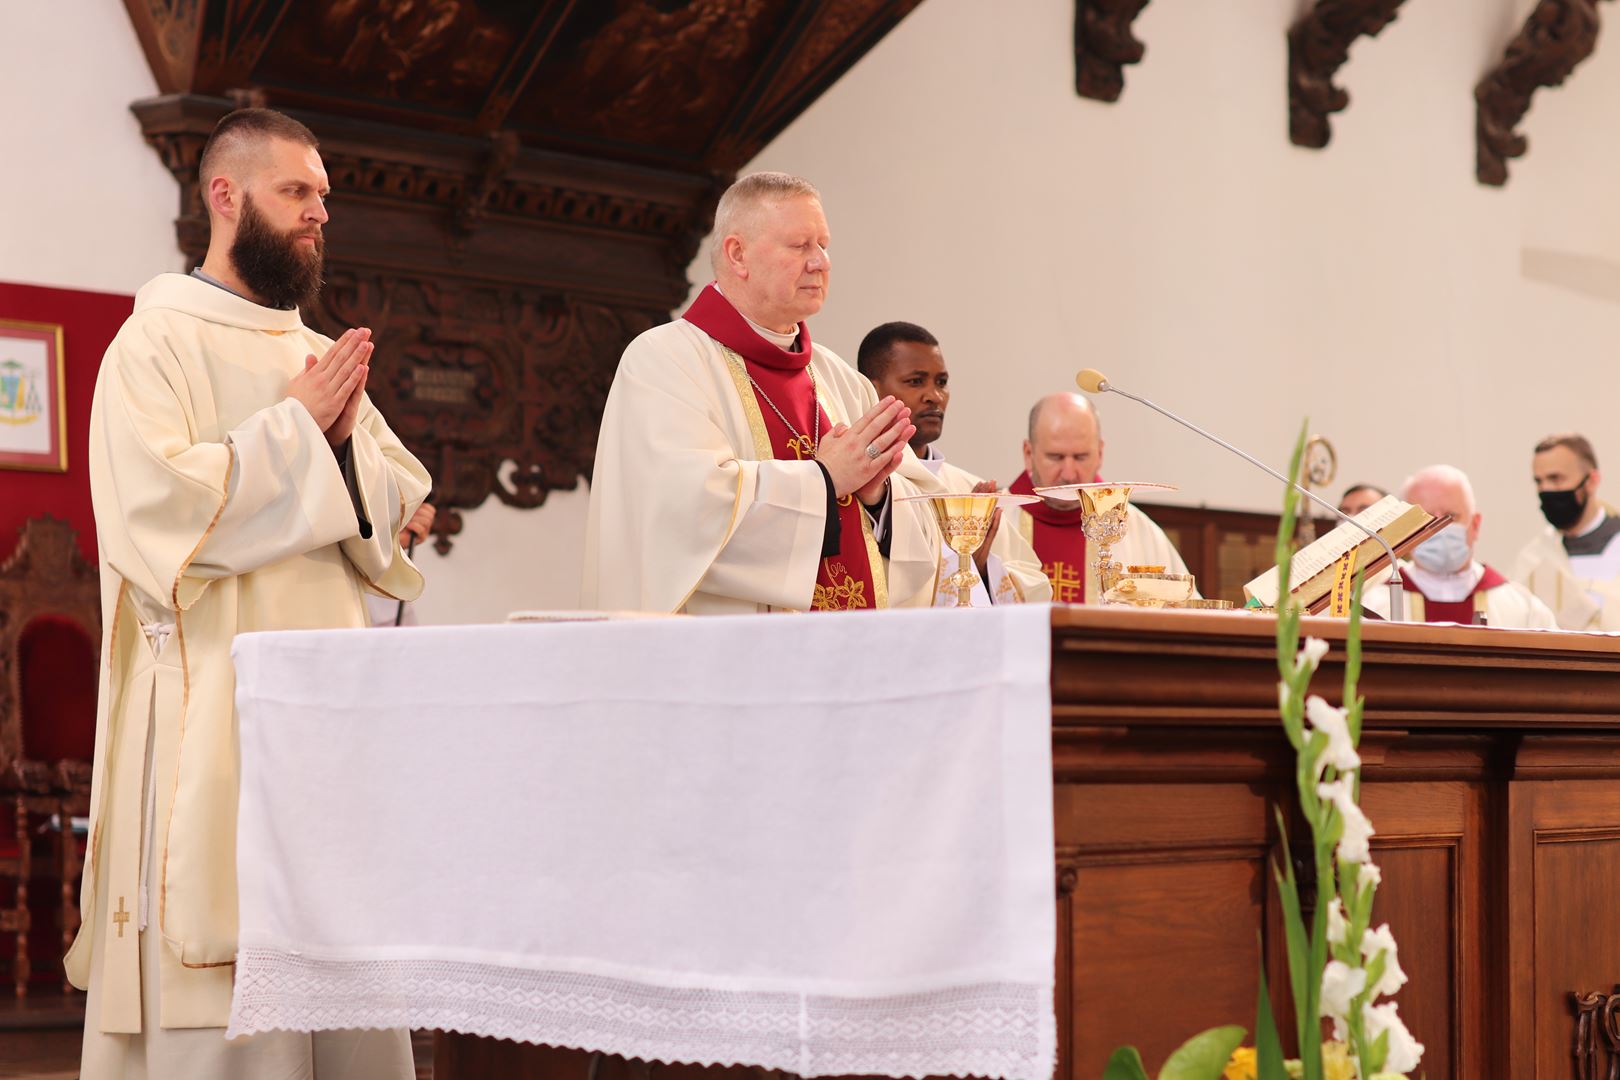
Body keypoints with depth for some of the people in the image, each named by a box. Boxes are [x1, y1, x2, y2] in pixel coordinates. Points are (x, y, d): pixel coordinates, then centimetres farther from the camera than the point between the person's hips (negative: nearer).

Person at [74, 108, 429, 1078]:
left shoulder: (322, 355, 17)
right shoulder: (156, 345, -3)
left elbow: (402, 508, 15)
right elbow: (158, 509, -16)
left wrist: (348, 435, -4)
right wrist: (294, 425, -11)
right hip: (213, 718, -6)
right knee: (220, 990, -6)